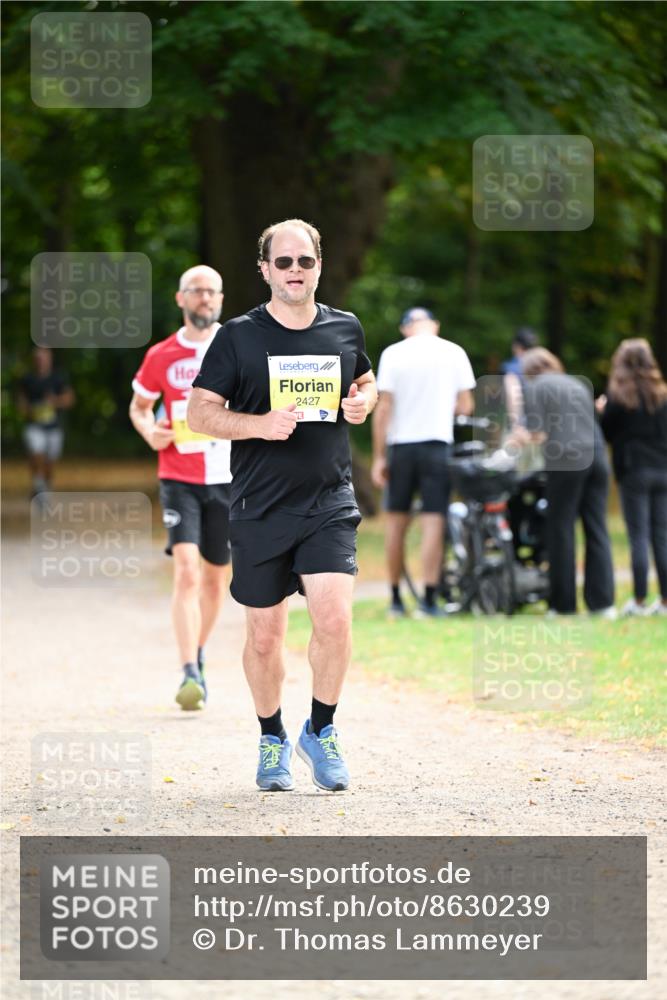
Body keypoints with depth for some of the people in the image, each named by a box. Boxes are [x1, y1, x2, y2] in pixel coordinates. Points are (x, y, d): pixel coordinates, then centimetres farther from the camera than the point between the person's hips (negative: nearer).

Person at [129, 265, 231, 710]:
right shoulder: (162, 356, 2)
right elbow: (139, 406, 15)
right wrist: (150, 432, -5)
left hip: (229, 478, 1)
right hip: (179, 478, -1)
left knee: (216, 577, 11)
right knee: (187, 571, -17)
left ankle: (198, 656, 34)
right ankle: (190, 674, -20)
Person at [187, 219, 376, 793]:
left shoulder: (346, 330, 8)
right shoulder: (238, 336, -1)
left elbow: (365, 381, 26)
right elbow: (200, 413, -2)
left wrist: (363, 402, 3)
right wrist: (261, 424, -18)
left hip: (329, 503, 1)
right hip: (260, 508, -1)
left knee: (334, 618, -16)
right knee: (265, 635, 6)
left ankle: (321, 730, 4)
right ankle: (273, 740, 26)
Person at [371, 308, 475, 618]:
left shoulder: (393, 354, -2)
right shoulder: (454, 353, 1)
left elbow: (383, 408, -4)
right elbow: (465, 405, 3)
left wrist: (378, 457, -1)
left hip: (401, 444, 0)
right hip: (438, 442, 0)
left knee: (396, 522, 10)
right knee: (433, 522, -3)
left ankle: (396, 598, 14)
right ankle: (429, 599, -9)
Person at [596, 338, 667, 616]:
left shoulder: (618, 395, -6)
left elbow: (607, 433, -2)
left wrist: (601, 411, 14)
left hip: (633, 470, -4)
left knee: (638, 536, -3)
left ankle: (639, 600, -6)